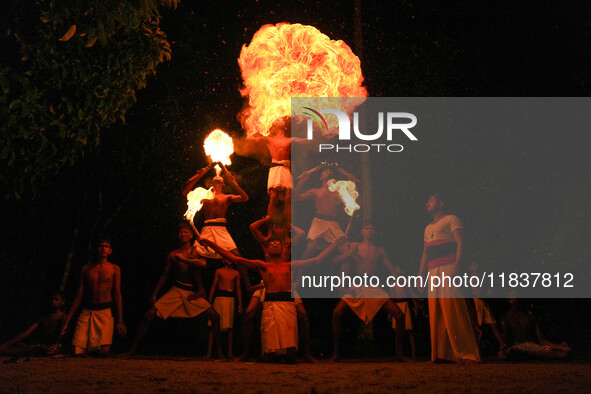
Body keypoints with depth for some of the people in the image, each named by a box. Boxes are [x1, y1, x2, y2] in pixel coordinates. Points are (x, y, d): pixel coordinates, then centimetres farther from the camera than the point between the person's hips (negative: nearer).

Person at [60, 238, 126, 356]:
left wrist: (120, 320, -3)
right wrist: (67, 321, 8)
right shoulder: (86, 268, 12)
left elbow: (117, 294, 6)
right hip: (86, 312, 2)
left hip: (105, 312, -2)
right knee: (77, 351, -11)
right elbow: (79, 295, 12)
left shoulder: (114, 269, 9)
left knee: (104, 352, -20)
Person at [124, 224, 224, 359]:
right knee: (149, 315, -13)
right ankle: (133, 349, -3)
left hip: (193, 293, 0)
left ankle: (219, 351, -2)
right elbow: (164, 275, 12)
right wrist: (154, 294, 6)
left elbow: (203, 264, -17)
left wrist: (183, 259, -13)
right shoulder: (173, 255, 8)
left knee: (215, 316, -16)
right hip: (176, 291, 0)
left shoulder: (196, 252, 6)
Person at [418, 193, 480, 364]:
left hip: (448, 268, -8)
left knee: (453, 311, -15)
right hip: (433, 272, 8)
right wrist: (420, 275, 16)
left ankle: (467, 354, -16)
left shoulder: (451, 219, 6)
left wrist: (456, 267, -18)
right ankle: (441, 354, 3)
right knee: (435, 313, 2)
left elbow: (460, 244, -6)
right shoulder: (428, 228, 28)